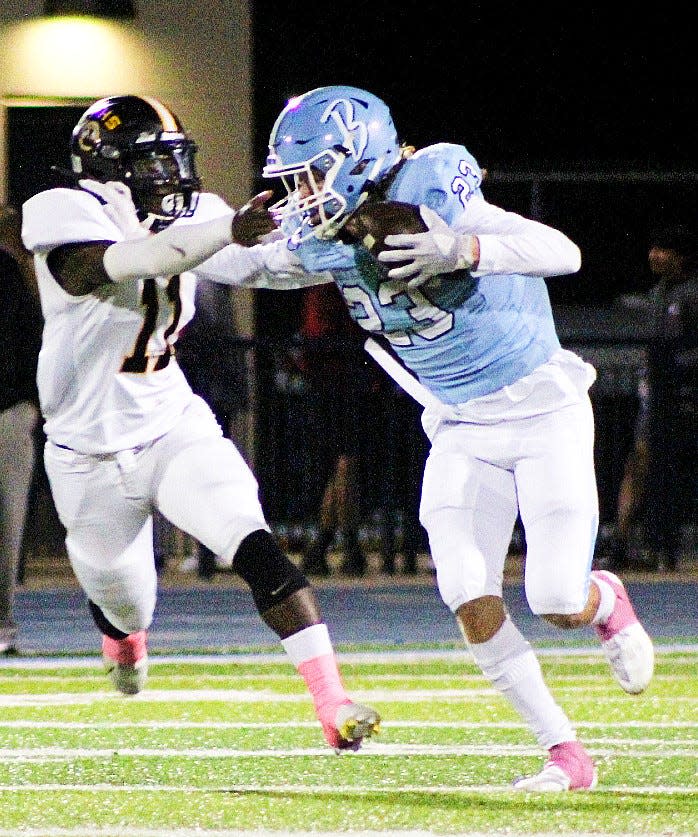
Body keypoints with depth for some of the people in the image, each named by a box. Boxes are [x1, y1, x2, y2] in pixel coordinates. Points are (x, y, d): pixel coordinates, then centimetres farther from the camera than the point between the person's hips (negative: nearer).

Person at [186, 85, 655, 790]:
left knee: (557, 602, -10)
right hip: (460, 432, 6)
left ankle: (607, 602, 28)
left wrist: (462, 251, -46)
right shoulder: (326, 242, -5)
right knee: (469, 597, -11)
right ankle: (564, 753, 1)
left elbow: (562, 252, -32)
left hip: (543, 413, -6)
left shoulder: (431, 205, -25)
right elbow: (251, 265, 12)